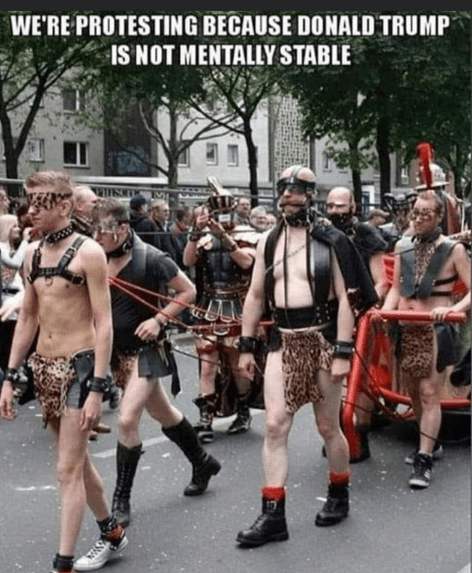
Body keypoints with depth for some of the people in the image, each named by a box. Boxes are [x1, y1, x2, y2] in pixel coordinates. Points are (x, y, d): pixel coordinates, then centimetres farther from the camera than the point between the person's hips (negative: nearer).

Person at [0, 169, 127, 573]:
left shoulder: (88, 252, -12)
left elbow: (104, 324, -14)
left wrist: (97, 388, -19)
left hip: (79, 366, -7)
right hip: (43, 367, 7)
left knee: (68, 469, -6)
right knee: (77, 460, 18)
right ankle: (112, 534, 36)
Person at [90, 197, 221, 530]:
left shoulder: (149, 258, -18)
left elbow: (188, 291, -8)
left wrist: (159, 319, -17)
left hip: (145, 349, -6)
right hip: (116, 349, 6)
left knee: (127, 420, -15)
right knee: (162, 413, 19)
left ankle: (121, 500, -1)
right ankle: (203, 463, 41)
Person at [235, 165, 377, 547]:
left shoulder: (330, 241, -6)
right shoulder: (269, 241, 7)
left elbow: (346, 299, -9)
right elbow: (256, 295, 11)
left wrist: (343, 352, -16)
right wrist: (247, 346, 8)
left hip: (321, 339, -3)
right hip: (282, 341, 3)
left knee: (328, 427, 9)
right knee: (274, 426, -5)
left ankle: (339, 496, 32)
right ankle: (273, 516, -2)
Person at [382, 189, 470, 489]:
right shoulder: (403, 247, 7)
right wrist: (385, 309, -5)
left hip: (436, 329, -5)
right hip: (405, 329, 5)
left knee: (430, 394, -7)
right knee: (413, 393, 14)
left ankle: (424, 460, -4)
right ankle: (430, 442, 34)